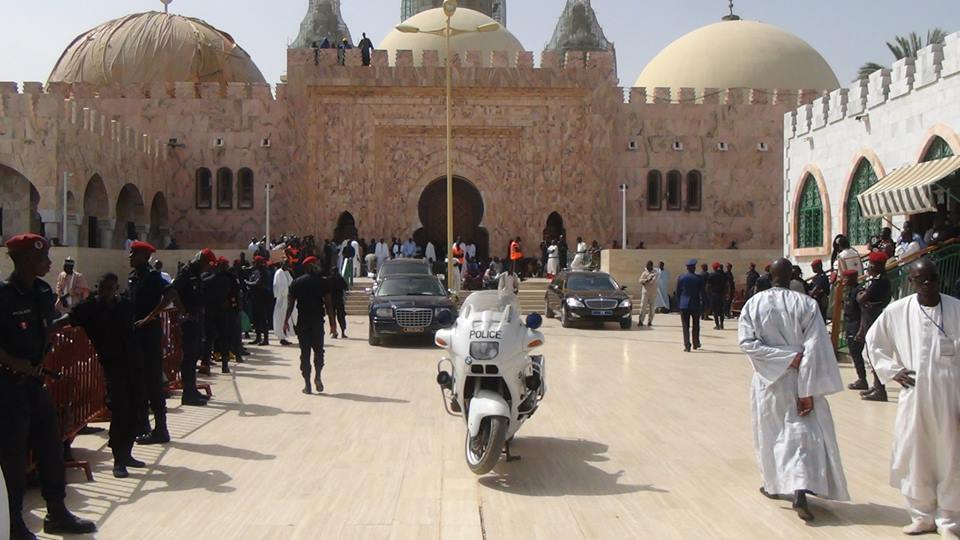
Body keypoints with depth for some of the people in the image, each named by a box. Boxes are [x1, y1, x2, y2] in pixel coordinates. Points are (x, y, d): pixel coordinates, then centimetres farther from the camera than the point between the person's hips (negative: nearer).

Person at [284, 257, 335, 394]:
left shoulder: (296, 282, 5)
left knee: (305, 352, 5)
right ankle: (317, 377, -5)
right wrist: (332, 322, -1)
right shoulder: (322, 281, -1)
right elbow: (328, 303, -4)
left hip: (302, 321, 1)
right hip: (317, 321, -1)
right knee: (318, 350, 12)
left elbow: (291, 304, 2)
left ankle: (307, 384, 2)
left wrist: (286, 321, 7)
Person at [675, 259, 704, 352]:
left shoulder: (681, 278, -2)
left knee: (686, 326, 2)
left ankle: (687, 346, -4)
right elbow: (702, 292, -3)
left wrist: (678, 304, 10)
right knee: (696, 325, 17)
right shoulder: (699, 278, -5)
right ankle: (696, 343, 27)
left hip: (684, 305, 0)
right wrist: (703, 305, 5)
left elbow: (678, 292, 2)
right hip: (696, 305, 0)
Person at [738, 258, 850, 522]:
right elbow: (815, 348, -14)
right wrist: (808, 391, -14)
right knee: (804, 431, 4)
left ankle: (773, 484, 31)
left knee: (770, 431, 18)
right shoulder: (806, 304, -10)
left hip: (768, 379, 2)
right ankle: (800, 490, -12)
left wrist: (786, 358, -14)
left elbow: (747, 342, -14)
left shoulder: (753, 304, -5)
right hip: (800, 380, -2)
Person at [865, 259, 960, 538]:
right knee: (914, 455, 8)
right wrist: (892, 370, 2)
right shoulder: (896, 312, -1)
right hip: (913, 396, 1)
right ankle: (922, 515, 26)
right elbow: (873, 342, 14)